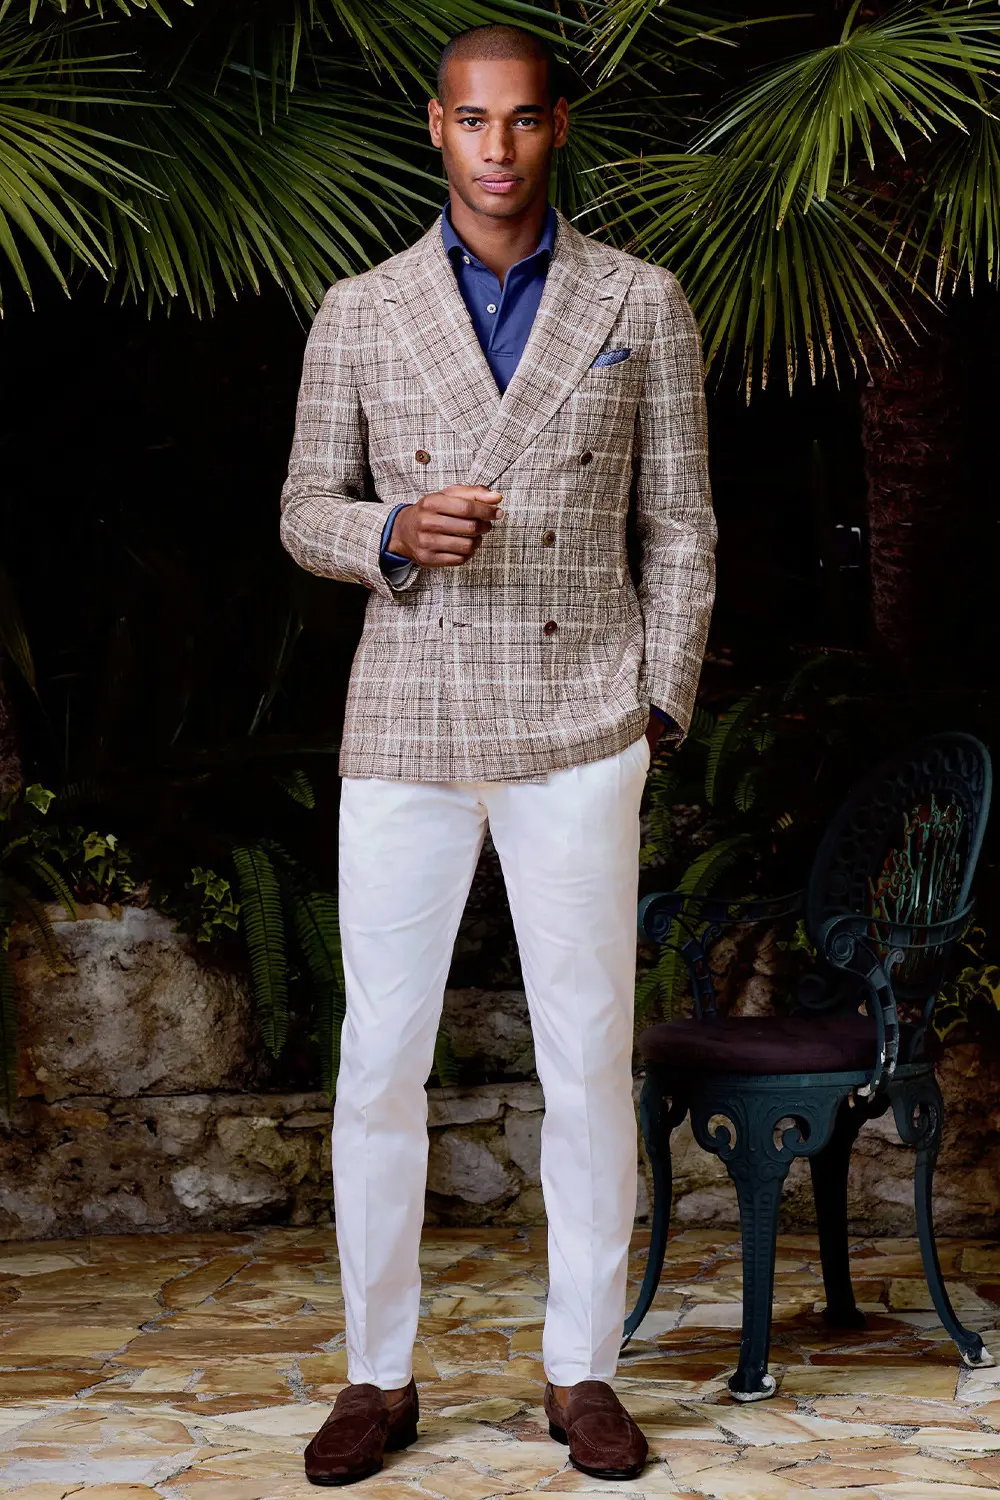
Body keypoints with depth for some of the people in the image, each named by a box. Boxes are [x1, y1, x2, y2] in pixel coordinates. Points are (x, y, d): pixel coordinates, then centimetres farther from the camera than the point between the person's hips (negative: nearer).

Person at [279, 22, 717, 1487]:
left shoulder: (643, 305, 4)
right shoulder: (358, 314, 5)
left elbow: (679, 527, 6)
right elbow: (309, 515, 9)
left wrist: (658, 712, -2)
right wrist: (397, 529, -14)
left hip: (577, 732, 0)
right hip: (407, 730, 1)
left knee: (589, 1060, 3)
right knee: (379, 1063, 2)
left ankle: (583, 1372, 15)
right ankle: (379, 1375, 15)